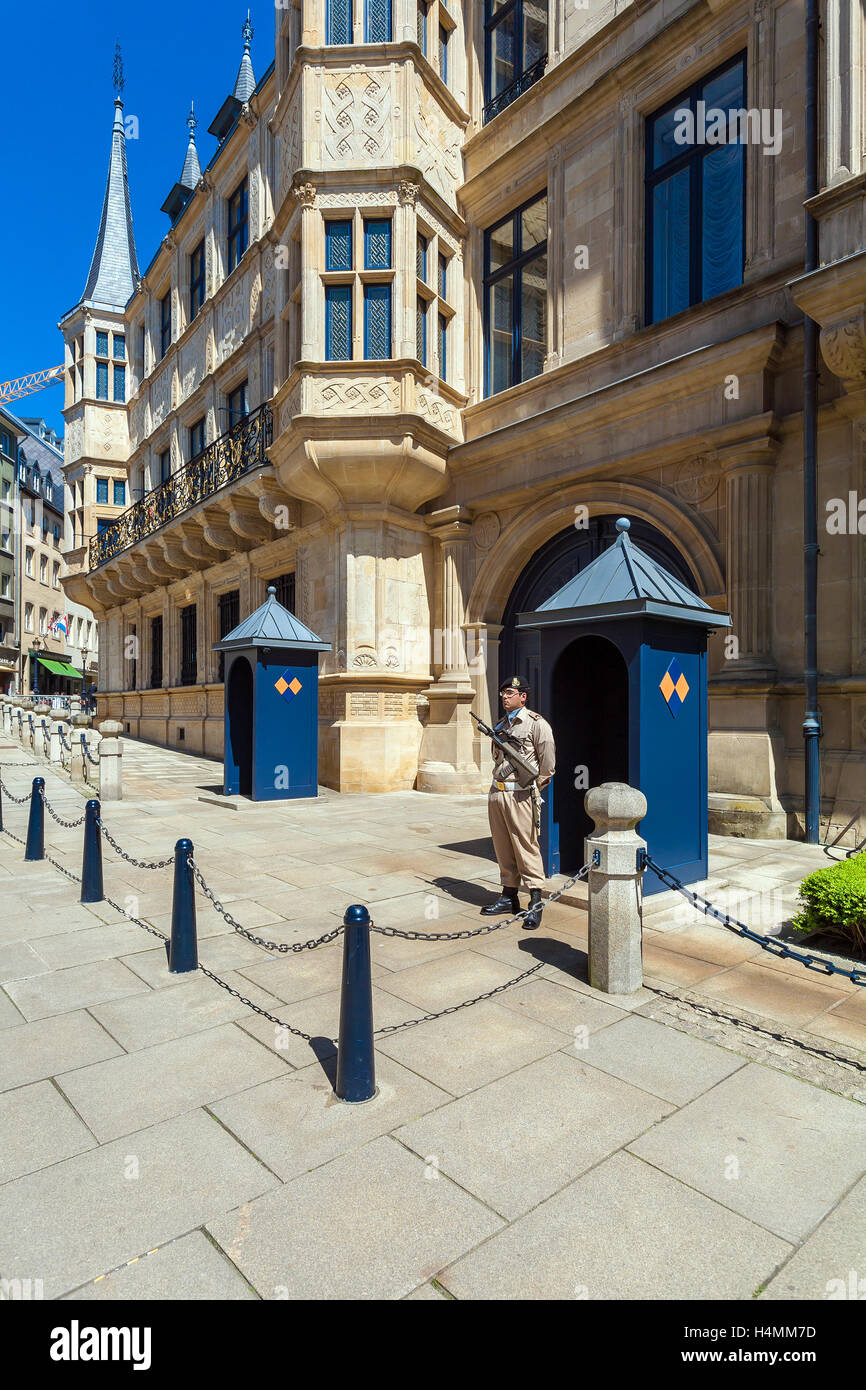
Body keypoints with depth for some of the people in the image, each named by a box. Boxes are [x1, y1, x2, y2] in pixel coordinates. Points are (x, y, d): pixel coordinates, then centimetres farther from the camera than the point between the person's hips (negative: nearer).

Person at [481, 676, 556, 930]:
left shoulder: (536, 723, -6)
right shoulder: (501, 725, 16)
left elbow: (548, 765, -5)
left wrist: (532, 789, -1)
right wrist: (499, 782, 14)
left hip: (520, 795, -7)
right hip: (497, 792, 7)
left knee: (526, 848, -4)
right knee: (503, 849, 12)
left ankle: (535, 904, 4)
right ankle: (509, 897, 23)